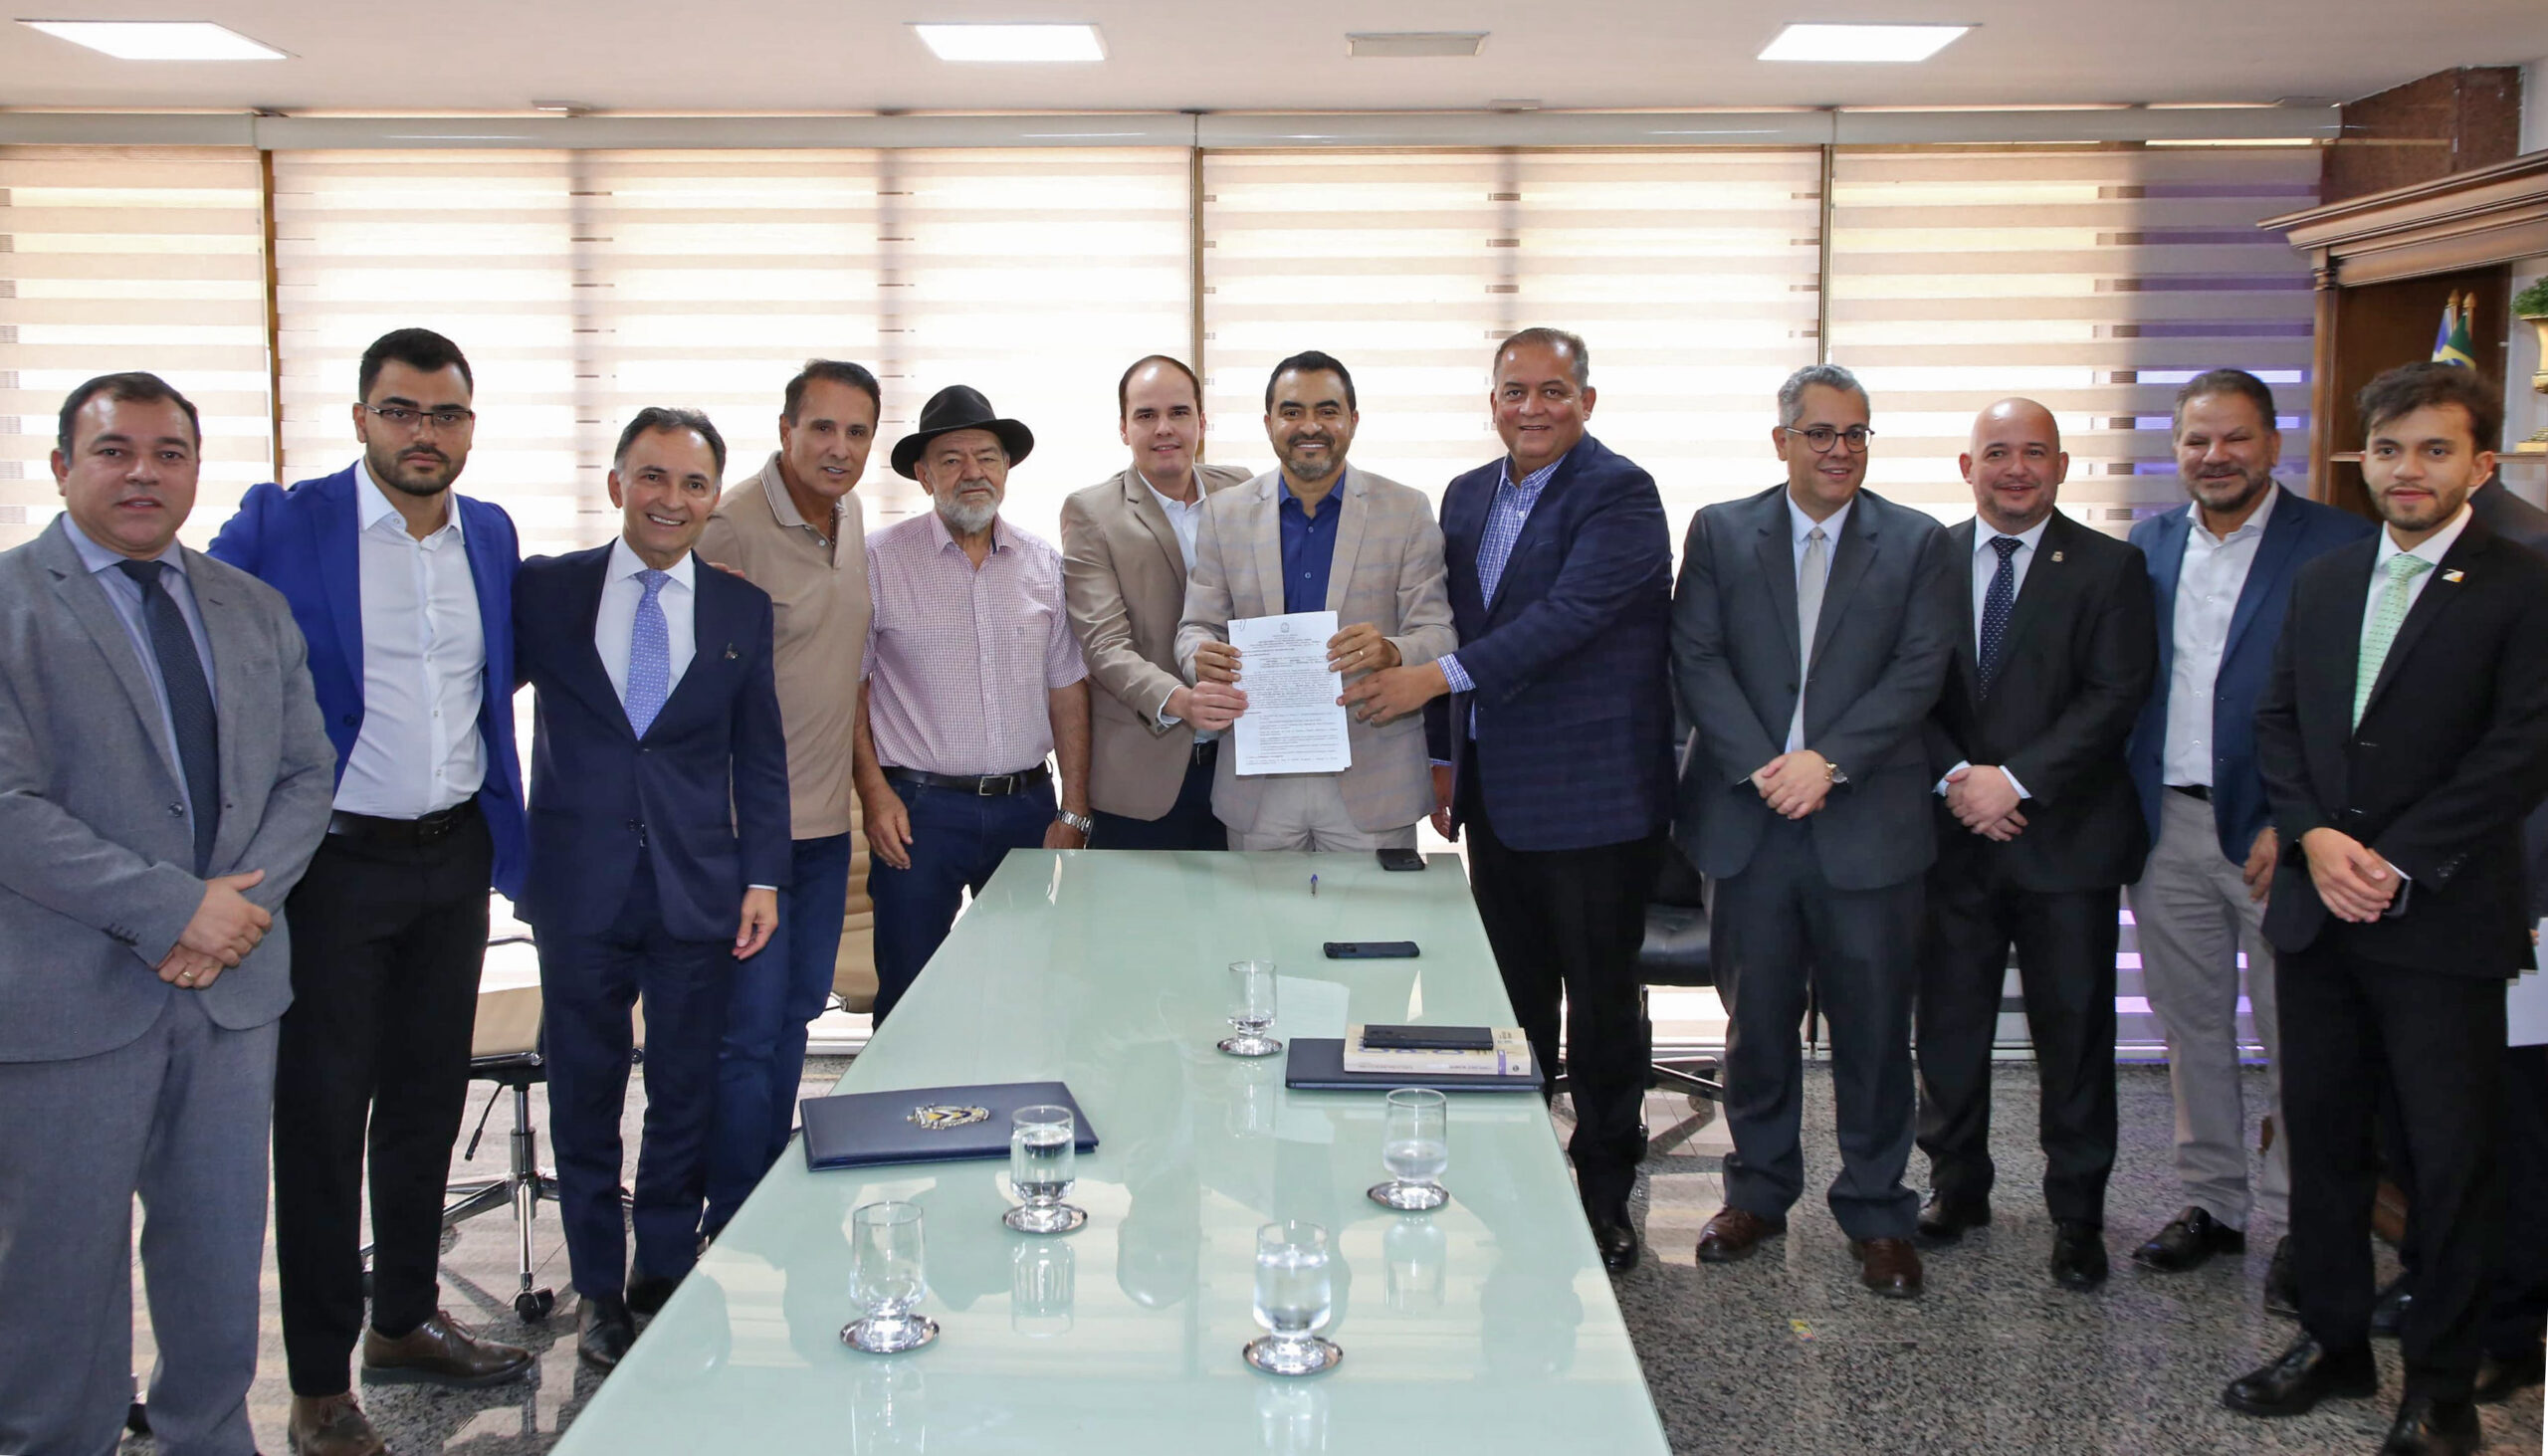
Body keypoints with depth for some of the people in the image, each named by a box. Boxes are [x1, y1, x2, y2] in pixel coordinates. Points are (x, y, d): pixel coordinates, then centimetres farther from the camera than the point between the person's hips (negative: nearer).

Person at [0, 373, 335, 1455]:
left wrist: (245, 895, -8)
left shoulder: (254, 611, 11)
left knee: (222, 1249, 15)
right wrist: (172, 909, -18)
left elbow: (306, 773, 9)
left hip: (231, 982, 5)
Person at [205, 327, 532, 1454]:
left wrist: (507, 832, 13)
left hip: (454, 855, 5)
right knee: (322, 1115, 3)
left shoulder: (492, 534, 6)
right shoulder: (280, 526, -9)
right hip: (335, 863, -5)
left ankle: (406, 1320, 33)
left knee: (429, 1096, 16)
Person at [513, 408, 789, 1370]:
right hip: (580, 889, -1)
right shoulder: (543, 590, 1)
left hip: (697, 892, 1)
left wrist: (763, 876, 1)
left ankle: (665, 1279, 26)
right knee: (584, 1098, 9)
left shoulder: (742, 609, 5)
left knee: (685, 1097, 9)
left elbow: (760, 756, 7)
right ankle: (599, 1290, 25)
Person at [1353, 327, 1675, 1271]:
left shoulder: (1619, 494, -11)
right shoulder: (1467, 497, 13)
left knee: (1602, 1001, 4)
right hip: (1496, 794, 7)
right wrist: (1445, 756, 16)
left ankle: (1605, 1191, 18)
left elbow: (1571, 613, -24)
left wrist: (1441, 677, -29)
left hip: (1591, 795, -7)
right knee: (1512, 998, 15)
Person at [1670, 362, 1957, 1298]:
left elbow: (1918, 673, -4)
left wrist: (1827, 761, -15)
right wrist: (1760, 767, -12)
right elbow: (1696, 660, -1)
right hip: (1749, 821, 1)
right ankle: (1758, 1192, 27)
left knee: (1872, 1026, 5)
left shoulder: (1918, 544, 4)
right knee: (1756, 1020, 11)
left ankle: (1876, 1212, 20)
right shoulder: (1720, 533, 7)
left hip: (1869, 824, -1)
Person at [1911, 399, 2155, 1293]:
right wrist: (1956, 777, -13)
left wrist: (2017, 780, -16)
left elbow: (2115, 696, -9)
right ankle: (1956, 1186, 27)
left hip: (2066, 839, -2)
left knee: (2075, 1034, 5)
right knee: (1949, 1027, 10)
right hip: (1952, 837, 2)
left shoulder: (2110, 568, 1)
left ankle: (2077, 1215, 18)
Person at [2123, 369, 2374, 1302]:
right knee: (2191, 1030, 14)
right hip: (2166, 829, 5)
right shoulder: (2146, 549, 10)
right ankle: (2213, 1201, 27)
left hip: (2277, 835, -4)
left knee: (2295, 1041, 2)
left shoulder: (2339, 548, -5)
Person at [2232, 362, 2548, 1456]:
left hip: (2443, 923, -5)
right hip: (2319, 912, 5)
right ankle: (2334, 1343, 28)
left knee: (2453, 1155, 3)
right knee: (2322, 1130, 13)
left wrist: (2397, 865, -15)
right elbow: (2276, 721, 10)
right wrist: (2313, 836, -6)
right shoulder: (2322, 583, 12)